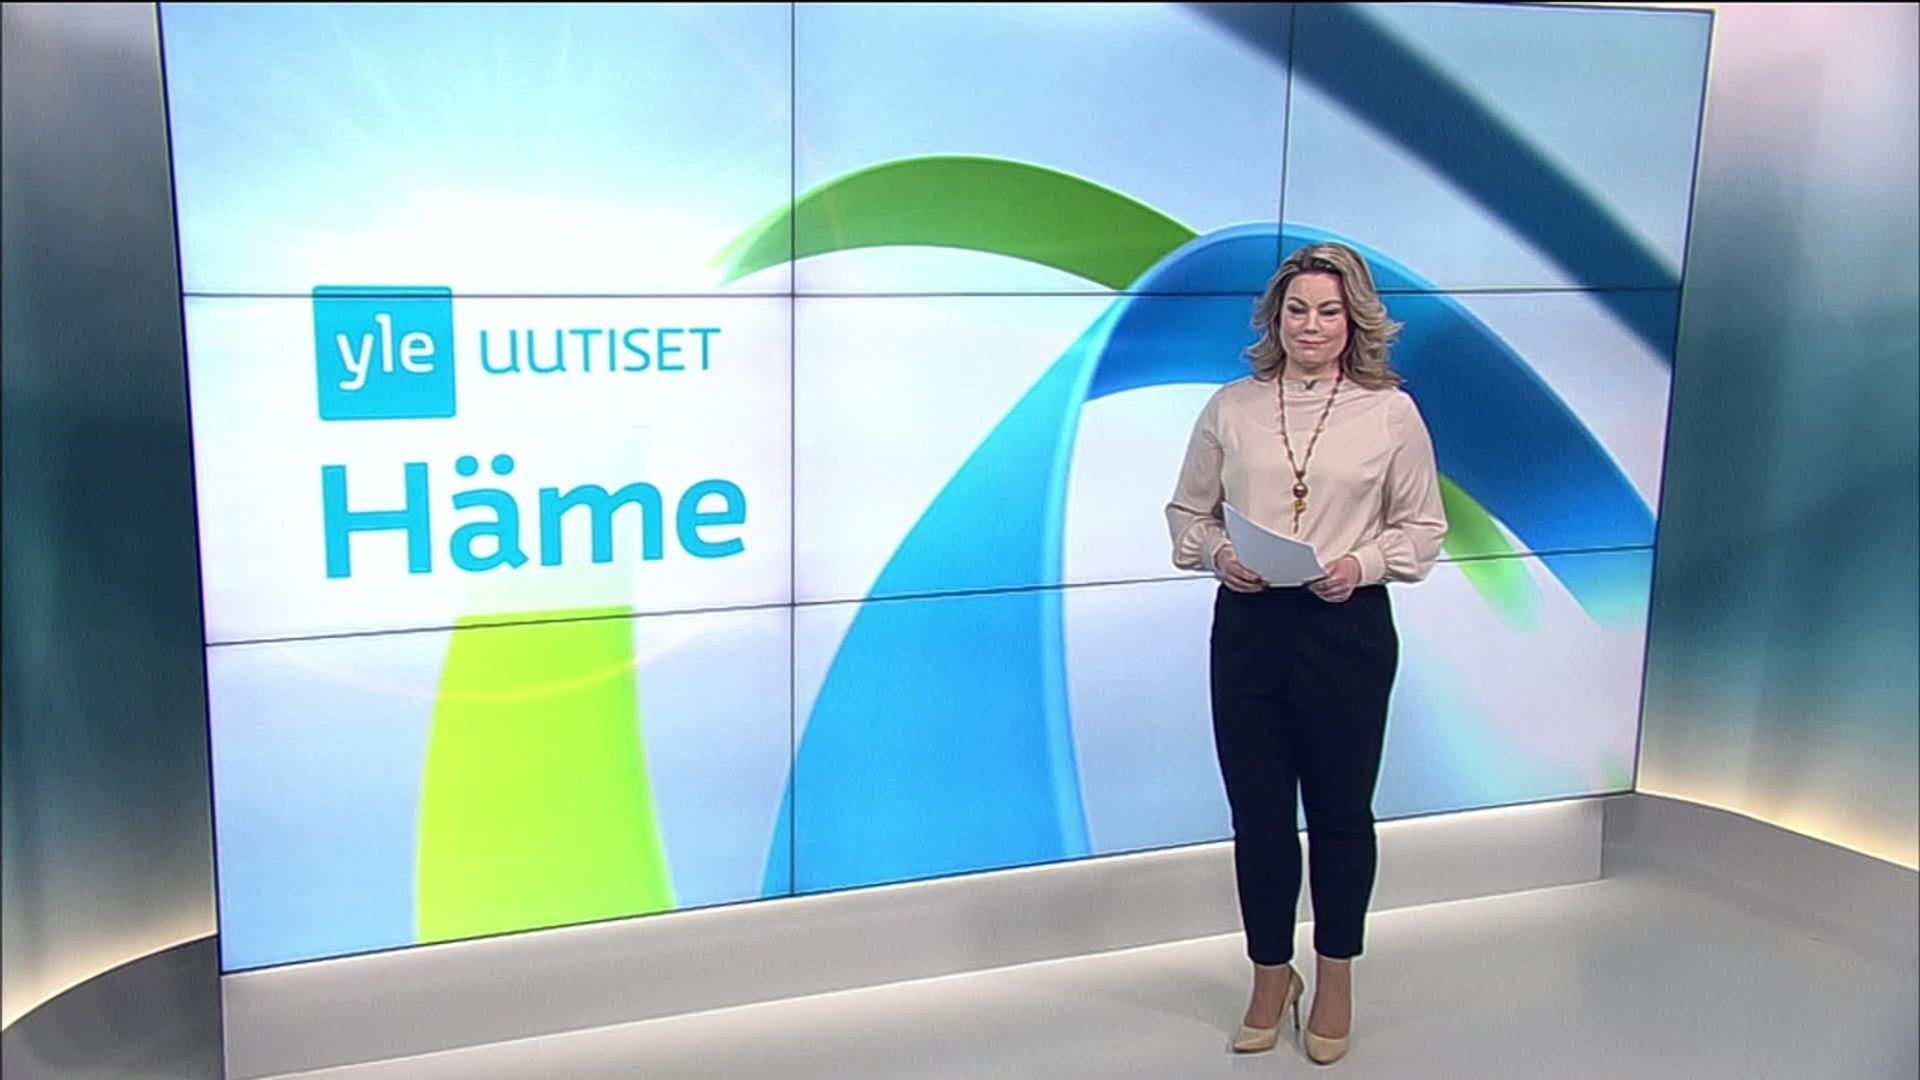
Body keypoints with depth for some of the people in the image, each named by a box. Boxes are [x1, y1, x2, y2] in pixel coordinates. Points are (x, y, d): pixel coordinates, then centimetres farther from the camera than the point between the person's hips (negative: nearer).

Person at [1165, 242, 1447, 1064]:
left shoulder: (1391, 411, -1)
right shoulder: (1231, 408, 3)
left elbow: (1423, 529, 2)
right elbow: (1186, 512, 9)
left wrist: (1362, 563, -15)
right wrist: (1216, 553, -11)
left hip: (1348, 630, -1)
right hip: (1248, 627, 1)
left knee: (1340, 811, 12)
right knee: (1257, 812, 9)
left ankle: (1335, 980, 33)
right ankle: (1270, 977, 29)